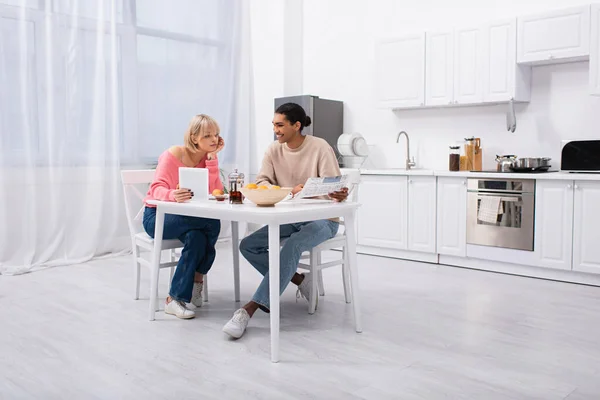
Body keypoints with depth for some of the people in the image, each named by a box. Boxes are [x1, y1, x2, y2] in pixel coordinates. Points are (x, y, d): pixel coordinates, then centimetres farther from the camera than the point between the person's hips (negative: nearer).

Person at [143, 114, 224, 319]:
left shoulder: (210, 158, 1)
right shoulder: (173, 155, -14)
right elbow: (157, 189, -25)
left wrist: (212, 158, -17)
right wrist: (173, 195, -48)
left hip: (185, 217, 5)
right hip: (157, 215, -5)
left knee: (197, 237, -32)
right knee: (211, 223, -31)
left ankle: (176, 298, -12)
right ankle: (197, 278, -12)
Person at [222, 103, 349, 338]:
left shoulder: (320, 148, -12)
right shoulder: (274, 151, 1)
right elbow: (261, 184, -6)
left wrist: (340, 195, -41)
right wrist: (291, 190, -25)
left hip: (322, 219, -6)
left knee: (292, 246, -35)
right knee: (247, 246, -11)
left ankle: (250, 309, -37)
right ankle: (300, 280, -2)